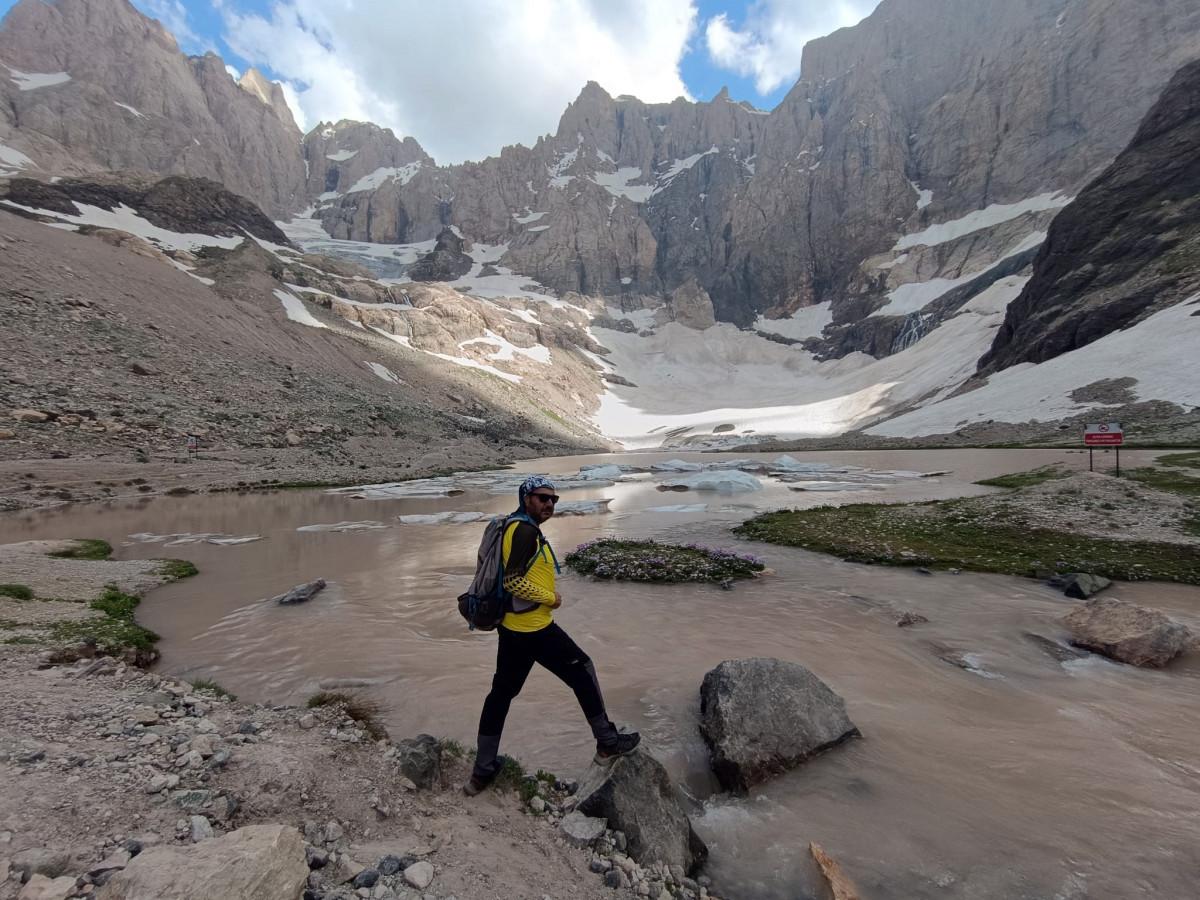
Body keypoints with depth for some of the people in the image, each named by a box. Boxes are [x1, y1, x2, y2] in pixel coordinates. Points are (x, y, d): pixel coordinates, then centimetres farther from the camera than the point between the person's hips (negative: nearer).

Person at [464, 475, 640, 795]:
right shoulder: (525, 530, -19)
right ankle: (607, 743, 22)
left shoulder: (515, 527, 11)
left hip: (511, 627, 10)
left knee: (501, 693, 17)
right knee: (582, 671, 8)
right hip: (534, 630, -9)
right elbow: (514, 581, -26)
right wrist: (551, 597, -14)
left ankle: (482, 772, 29)